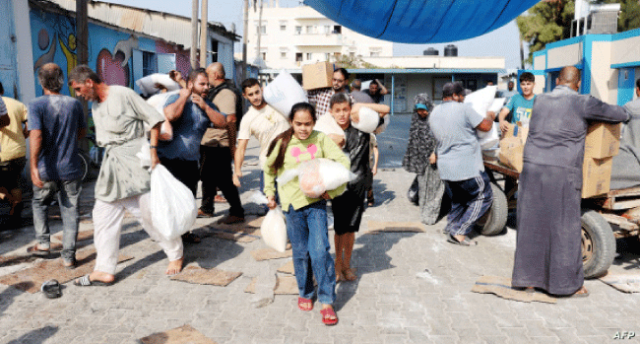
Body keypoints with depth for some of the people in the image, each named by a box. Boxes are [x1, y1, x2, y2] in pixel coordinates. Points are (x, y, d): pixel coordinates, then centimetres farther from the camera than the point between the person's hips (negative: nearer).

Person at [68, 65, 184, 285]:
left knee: (149, 211, -3)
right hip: (111, 163, 8)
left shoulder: (123, 94, -8)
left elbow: (154, 118, -10)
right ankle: (104, 271, 11)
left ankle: (176, 255, 15)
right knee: (104, 215, 5)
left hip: (133, 158, -8)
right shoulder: (95, 106, 16)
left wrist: (153, 149, -15)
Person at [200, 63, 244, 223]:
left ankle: (237, 212, 8)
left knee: (224, 180, -3)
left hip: (219, 146, -10)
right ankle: (206, 209, 33)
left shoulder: (226, 94, -16)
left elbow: (230, 120, -23)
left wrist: (232, 146, -26)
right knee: (207, 178, 19)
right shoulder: (212, 92, 14)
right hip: (207, 143, 10)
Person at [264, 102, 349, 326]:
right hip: (292, 205, 1)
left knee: (320, 251, -9)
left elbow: (342, 161, -5)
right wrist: (269, 193, 15)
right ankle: (305, 293, 32)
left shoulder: (321, 140, -5)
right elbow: (269, 168, 13)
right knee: (300, 253, 10)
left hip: (316, 202, -1)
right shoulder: (282, 143, -3)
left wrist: (332, 189, -12)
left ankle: (327, 301, 4)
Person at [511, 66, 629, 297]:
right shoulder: (582, 103, -2)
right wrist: (622, 113, 32)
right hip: (562, 174, -5)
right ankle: (567, 283, 16)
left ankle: (528, 278, 19)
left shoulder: (540, 101, 13)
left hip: (532, 169, 5)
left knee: (531, 224, 10)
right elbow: (621, 115, 6)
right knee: (564, 229, 6)